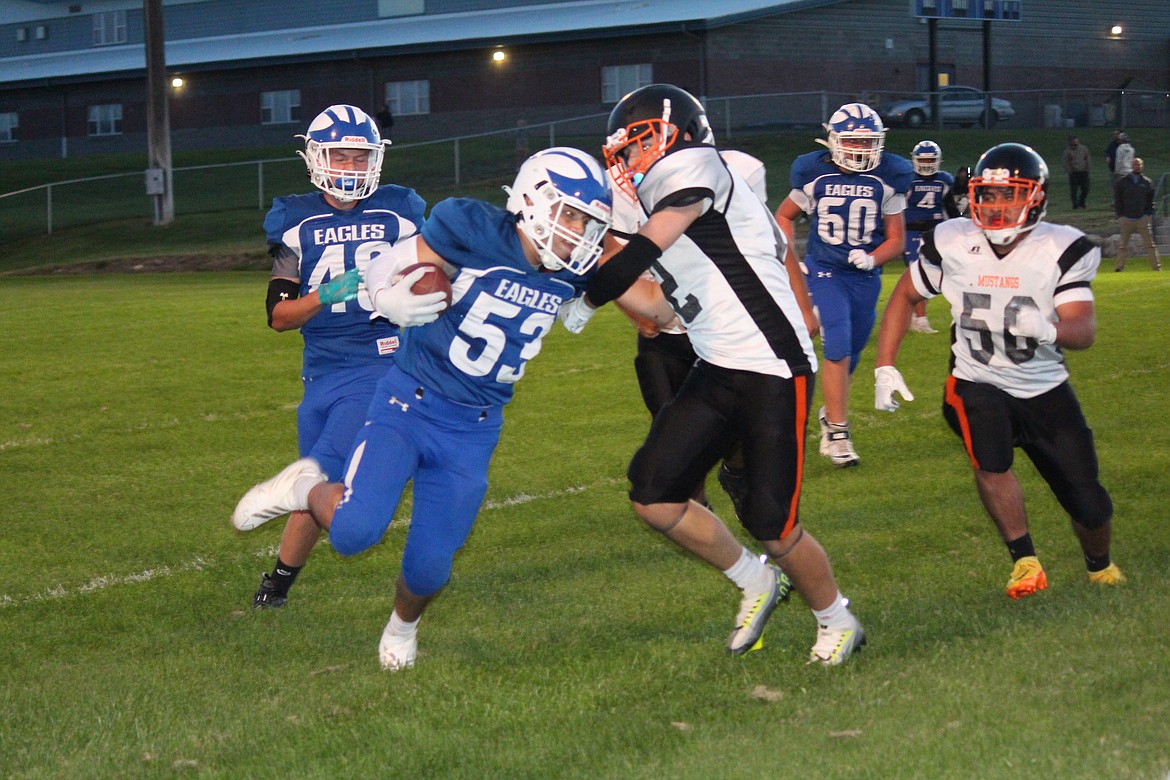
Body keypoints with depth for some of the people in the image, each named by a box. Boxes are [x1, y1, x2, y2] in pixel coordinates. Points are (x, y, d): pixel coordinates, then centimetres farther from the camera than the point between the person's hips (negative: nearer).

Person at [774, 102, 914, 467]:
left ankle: (831, 413, 37)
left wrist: (872, 259, -18)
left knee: (851, 352, 12)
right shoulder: (815, 174, -5)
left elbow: (896, 239, 1)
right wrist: (791, 261, 1)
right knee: (838, 348, -15)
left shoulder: (888, 180, -4)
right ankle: (838, 434, -10)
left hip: (865, 276, 2)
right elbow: (784, 216, 11)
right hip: (825, 272, -2)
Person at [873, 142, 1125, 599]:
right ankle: (1024, 560, -10)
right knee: (990, 459, -31)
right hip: (977, 385, 0)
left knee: (1089, 504, 0)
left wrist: (1048, 330, -46)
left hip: (1045, 390, 0)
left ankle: (1099, 564, 35)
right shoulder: (952, 244, -10)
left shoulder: (1061, 250, -14)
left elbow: (1084, 330, -23)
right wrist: (885, 368, -1)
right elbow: (904, 296, 6)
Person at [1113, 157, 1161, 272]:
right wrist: (1120, 215, -3)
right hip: (1127, 219, 0)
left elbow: (1151, 200, 11)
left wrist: (1149, 214, 0)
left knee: (1150, 244, -4)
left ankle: (1156, 266, -3)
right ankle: (1119, 266, 6)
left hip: (1142, 219, 0)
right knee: (1123, 244, 3)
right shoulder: (1123, 181, 4)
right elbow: (1117, 199, 5)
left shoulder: (1147, 182, 6)